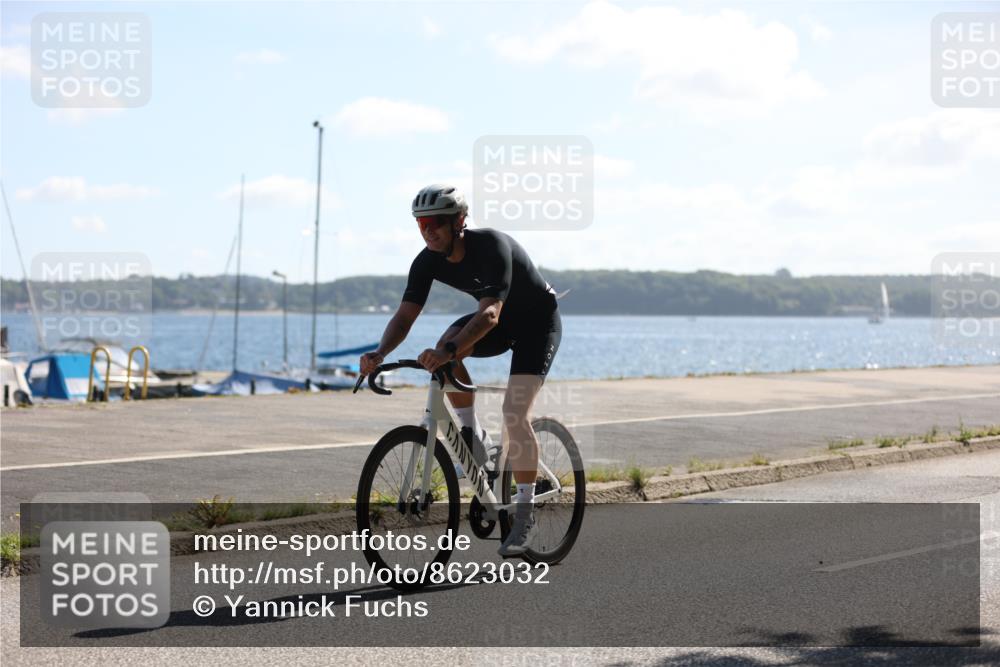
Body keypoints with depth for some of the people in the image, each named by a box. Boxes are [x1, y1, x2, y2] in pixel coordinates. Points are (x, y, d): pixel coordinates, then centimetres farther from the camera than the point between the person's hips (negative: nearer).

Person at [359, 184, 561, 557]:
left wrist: (450, 350, -60)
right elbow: (405, 316, -17)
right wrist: (379, 354, -38)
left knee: (515, 412, -21)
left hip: (538, 320, -6)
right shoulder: (428, 262, -15)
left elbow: (490, 313, -45)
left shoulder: (492, 246, -34)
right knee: (444, 352, -25)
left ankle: (525, 512, -9)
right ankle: (473, 436, -5)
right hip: (499, 322, 6)